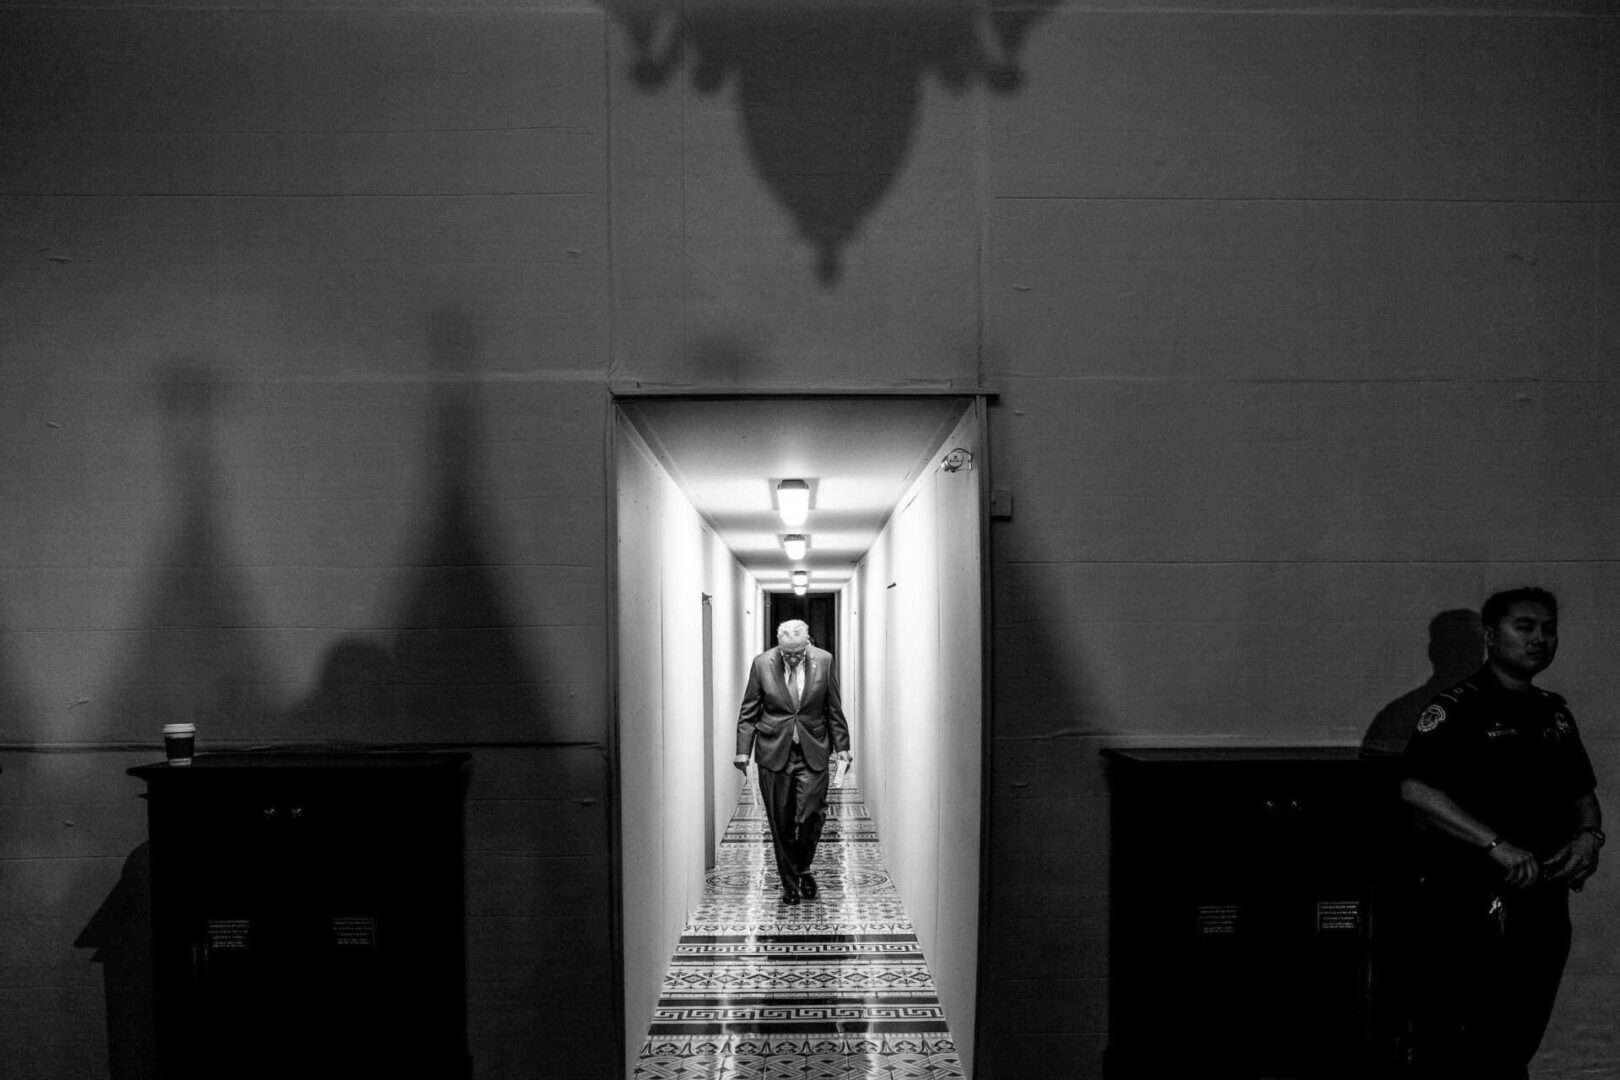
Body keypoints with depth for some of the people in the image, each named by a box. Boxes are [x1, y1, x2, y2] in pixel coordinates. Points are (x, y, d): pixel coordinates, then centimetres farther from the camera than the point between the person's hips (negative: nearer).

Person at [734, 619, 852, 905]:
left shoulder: (824, 661, -3)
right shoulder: (761, 664, -4)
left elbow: (834, 709, 6)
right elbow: (749, 712, 2)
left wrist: (841, 746, 5)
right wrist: (743, 750, -5)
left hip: (813, 753, 0)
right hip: (774, 752, 0)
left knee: (810, 816, -7)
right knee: (781, 823, 4)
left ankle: (803, 868, 20)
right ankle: (789, 882, 19)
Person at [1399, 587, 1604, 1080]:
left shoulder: (1554, 712, 14)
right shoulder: (1457, 706, -9)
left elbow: (1582, 792, 23)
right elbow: (1416, 789, -19)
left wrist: (1588, 835, 1)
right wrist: (1498, 846, -24)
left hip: (1542, 902, 7)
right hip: (1468, 904, -7)